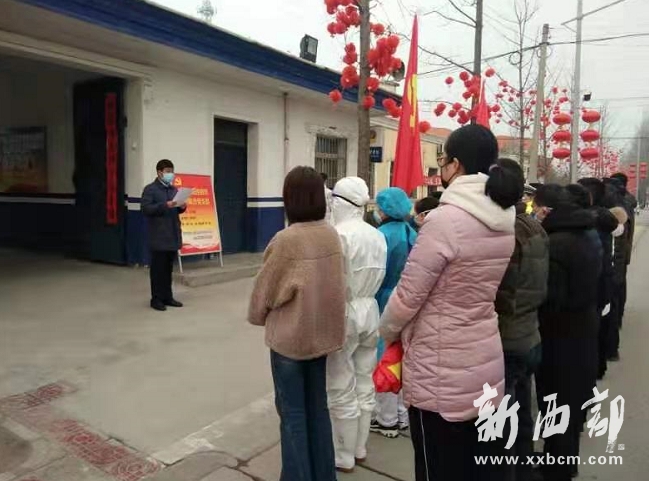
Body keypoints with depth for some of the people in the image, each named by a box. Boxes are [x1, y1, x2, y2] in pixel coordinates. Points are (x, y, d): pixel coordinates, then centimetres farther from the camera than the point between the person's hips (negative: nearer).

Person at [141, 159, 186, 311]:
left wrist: (182, 207, -1)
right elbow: (145, 209, -14)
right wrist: (165, 205, -23)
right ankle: (156, 299, 7)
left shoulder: (174, 189, 16)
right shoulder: (150, 189, -4)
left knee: (169, 268, 11)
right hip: (158, 236, -6)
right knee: (158, 268, -1)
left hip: (173, 235, 6)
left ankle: (167, 297, 19)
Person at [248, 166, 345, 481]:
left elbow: (265, 289, -10)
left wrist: (257, 316, 10)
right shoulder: (332, 236, -4)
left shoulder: (286, 240, -22)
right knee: (317, 406, 19)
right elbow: (335, 281, 5)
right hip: (322, 332, 6)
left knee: (292, 412, 10)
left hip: (290, 337, -6)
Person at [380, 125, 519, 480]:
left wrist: (388, 332, 1)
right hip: (487, 363, 7)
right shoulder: (506, 218, 2)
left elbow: (408, 295, -17)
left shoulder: (445, 220, -22)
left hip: (441, 371, -7)